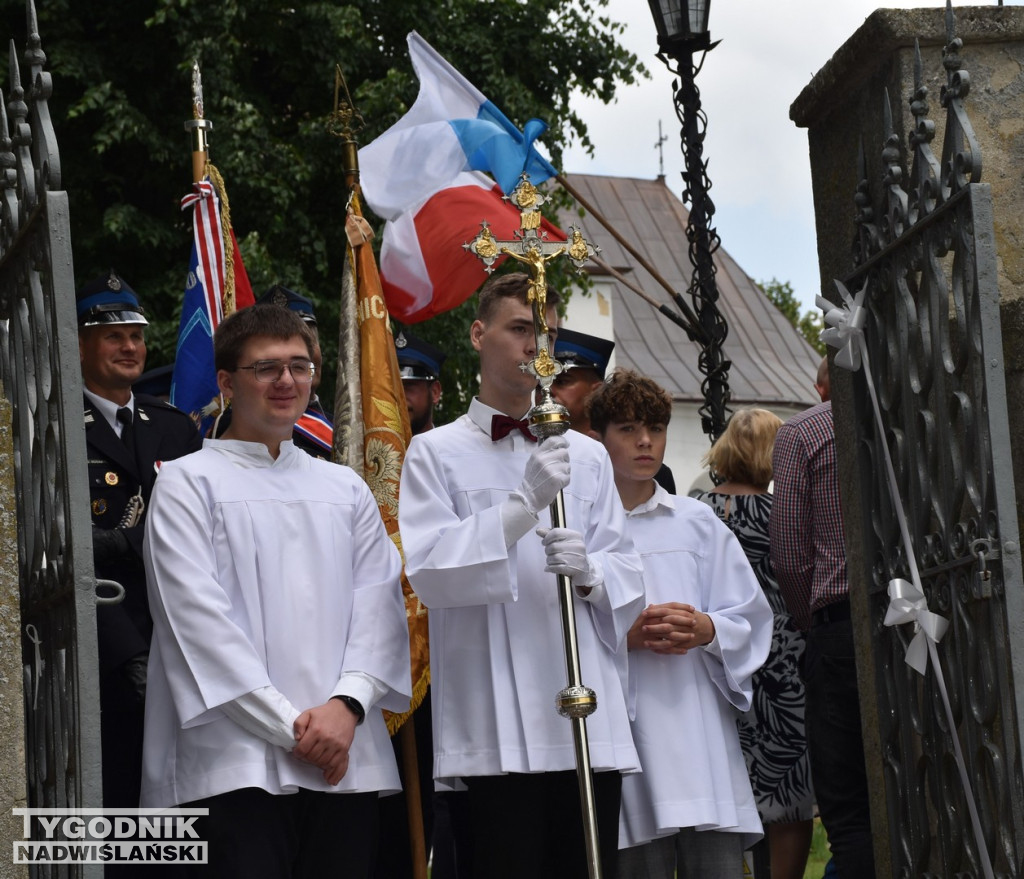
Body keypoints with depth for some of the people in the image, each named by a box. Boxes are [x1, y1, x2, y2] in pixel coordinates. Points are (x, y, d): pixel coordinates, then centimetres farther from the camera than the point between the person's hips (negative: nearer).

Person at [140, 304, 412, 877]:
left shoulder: (346, 488, 19)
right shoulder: (189, 484, 4)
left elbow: (379, 602, 9)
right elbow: (198, 616, -5)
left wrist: (347, 705, -9)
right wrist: (289, 723, -11)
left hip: (348, 761, 4)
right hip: (237, 760, -4)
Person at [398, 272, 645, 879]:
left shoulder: (586, 455, 18)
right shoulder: (437, 453, 7)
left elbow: (629, 578, 12)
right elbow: (430, 571, -7)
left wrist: (590, 571, -11)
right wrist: (525, 505, -15)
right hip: (495, 731, -3)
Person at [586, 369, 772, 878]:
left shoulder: (697, 522, 15)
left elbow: (750, 619, 12)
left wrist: (706, 629, -7)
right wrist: (625, 635, -16)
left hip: (702, 721, 3)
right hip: (625, 726, -3)